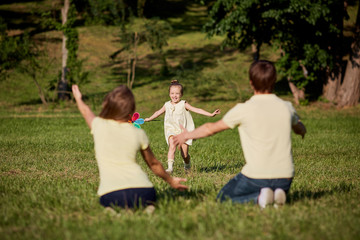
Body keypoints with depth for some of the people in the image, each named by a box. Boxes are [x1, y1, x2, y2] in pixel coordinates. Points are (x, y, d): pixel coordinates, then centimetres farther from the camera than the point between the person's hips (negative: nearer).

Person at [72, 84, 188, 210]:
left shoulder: (99, 125, 7)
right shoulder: (139, 134, 10)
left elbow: (86, 112, 34)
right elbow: (153, 163, 26)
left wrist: (78, 99, 57)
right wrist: (171, 181, 43)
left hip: (111, 195, -1)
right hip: (142, 192, 1)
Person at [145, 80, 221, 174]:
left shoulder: (183, 104, -5)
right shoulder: (167, 105, 5)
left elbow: (197, 110, -11)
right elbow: (158, 112, 24)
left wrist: (211, 114, -19)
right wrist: (149, 119, 38)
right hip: (172, 130, 1)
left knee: (184, 154, 1)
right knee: (172, 146, -28)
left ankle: (187, 165, 34)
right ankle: (170, 168, -34)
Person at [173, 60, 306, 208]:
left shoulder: (243, 110, -8)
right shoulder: (286, 108, 3)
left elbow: (211, 128, 6)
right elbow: (301, 130, 26)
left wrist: (188, 135, 25)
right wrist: (302, 131, 52)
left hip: (256, 176, -4)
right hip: (285, 179, 4)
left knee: (223, 198, 18)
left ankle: (258, 198, -9)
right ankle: (278, 195, 0)